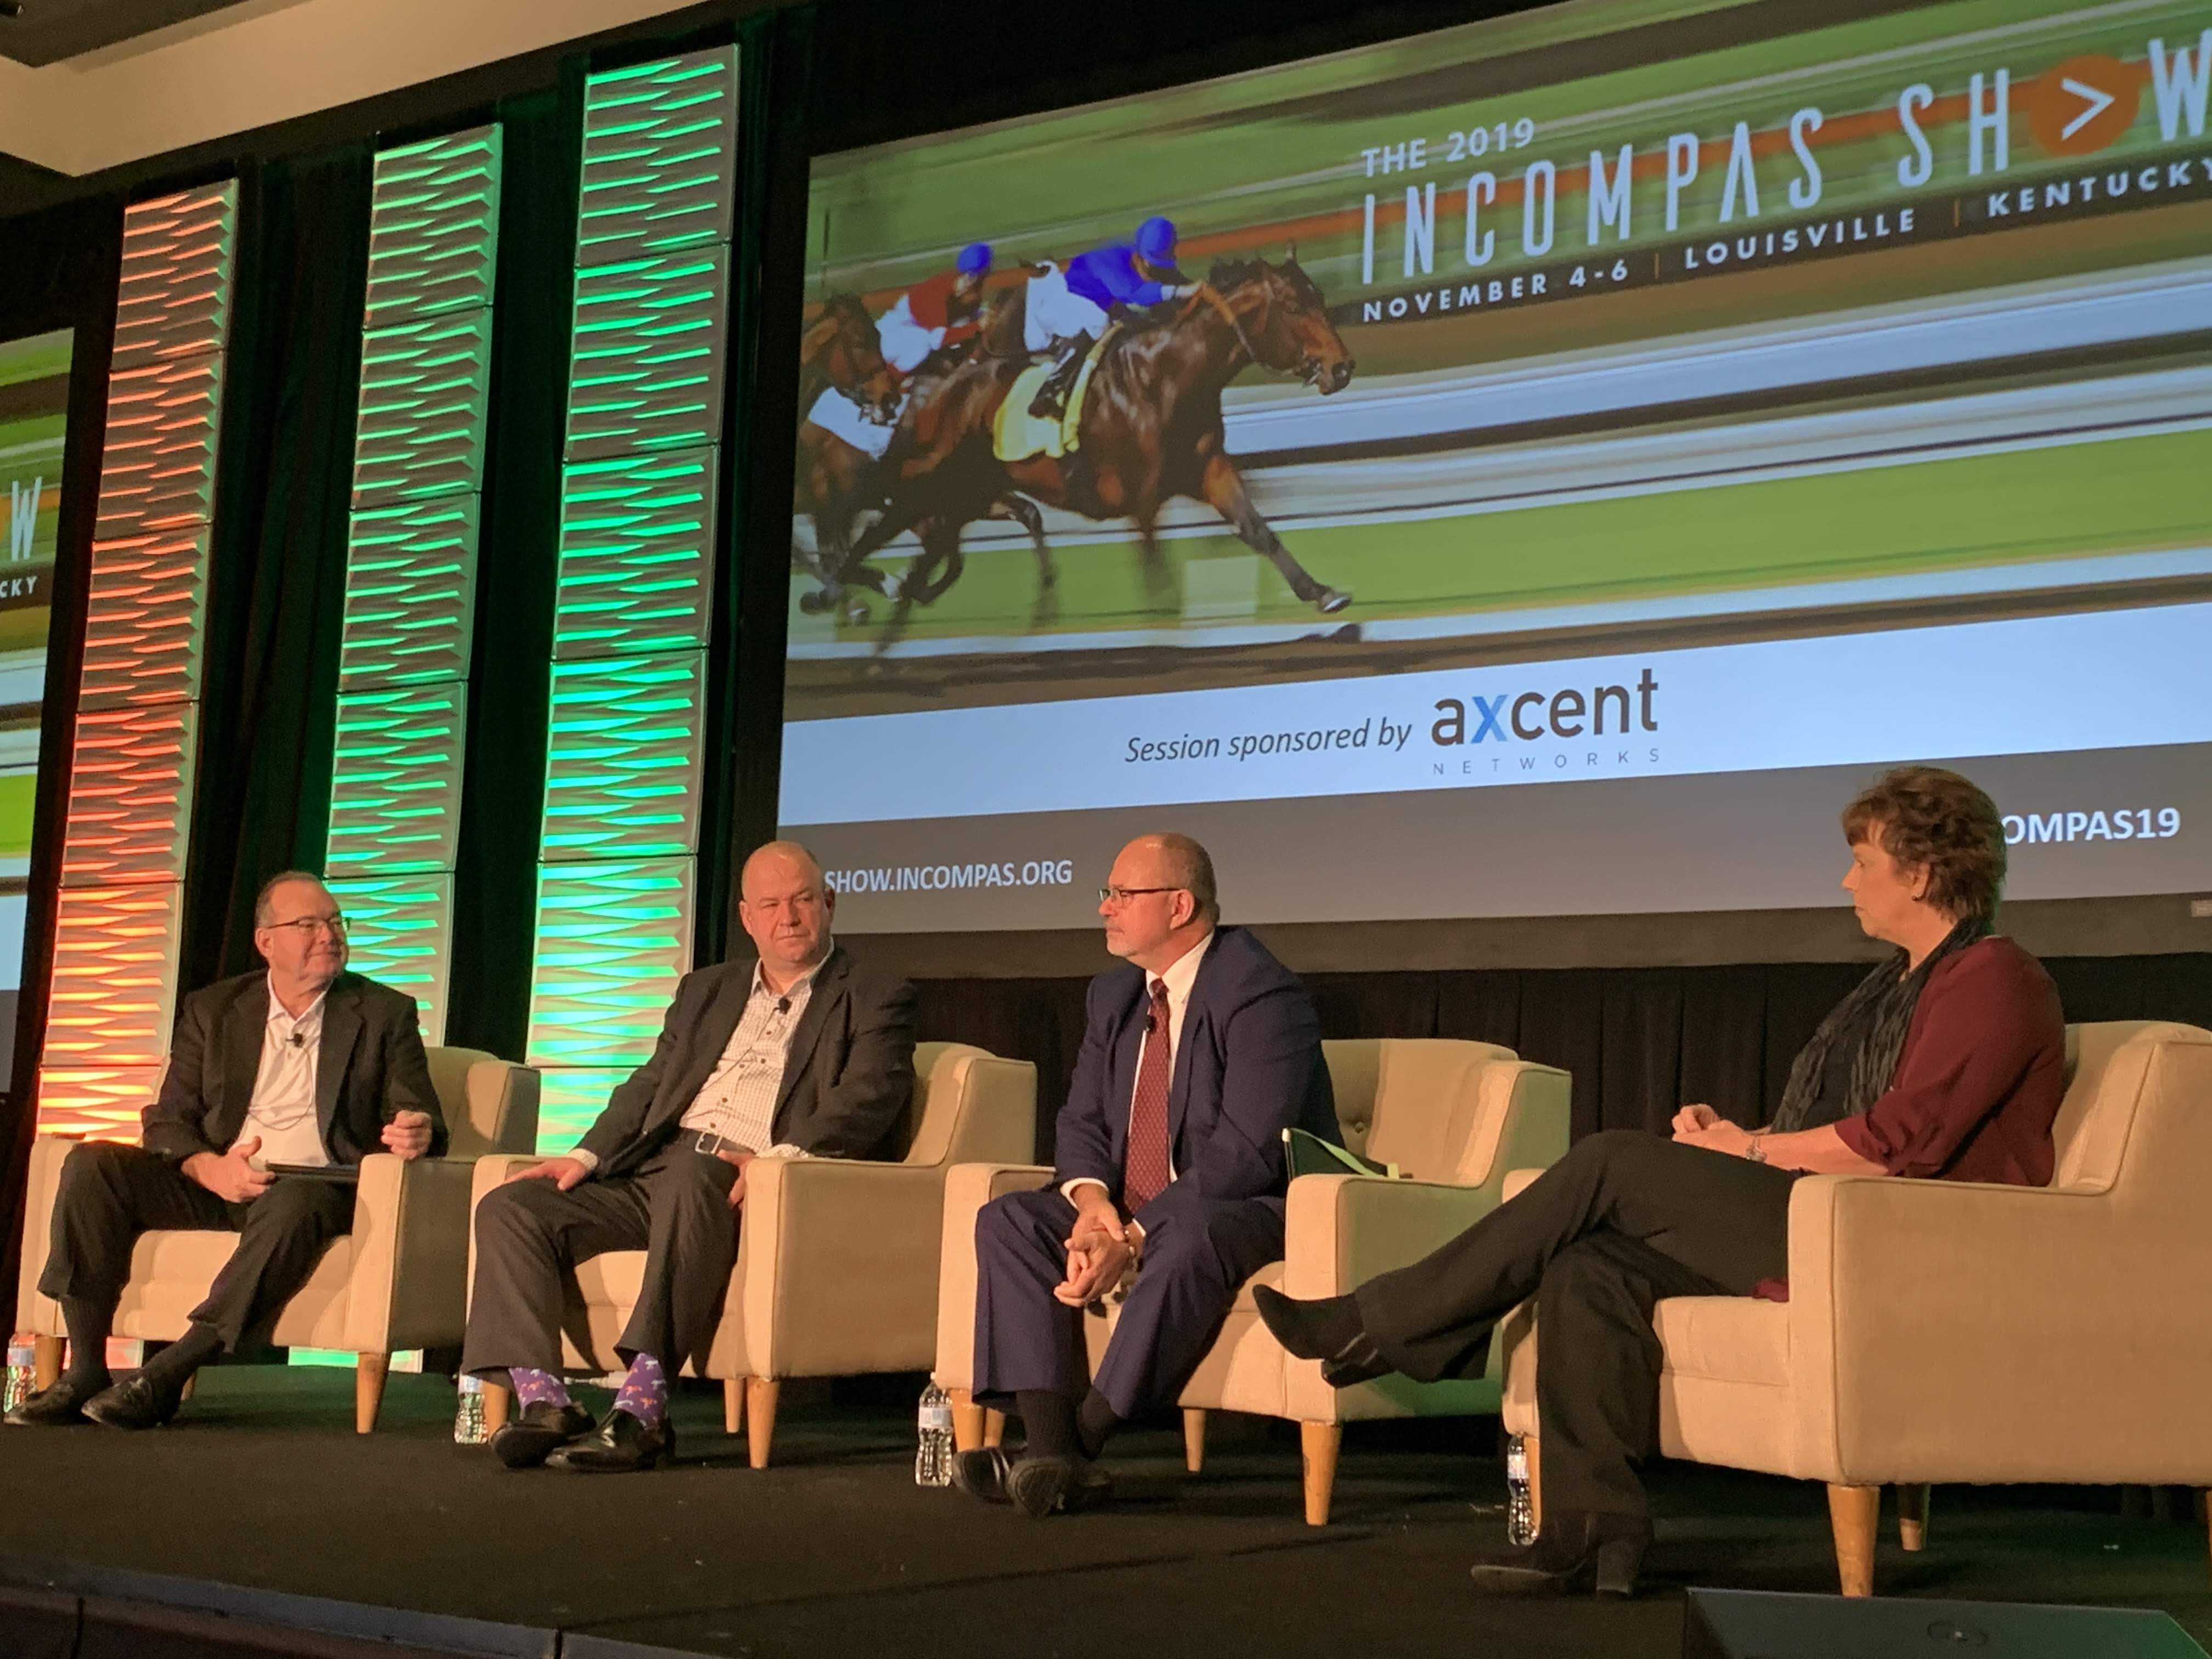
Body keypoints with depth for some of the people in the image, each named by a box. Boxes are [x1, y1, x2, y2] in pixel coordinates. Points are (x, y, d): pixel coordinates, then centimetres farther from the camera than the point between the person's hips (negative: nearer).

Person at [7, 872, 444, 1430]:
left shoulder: (385, 1013, 9)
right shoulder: (212, 1011, 13)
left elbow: (420, 1118, 6)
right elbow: (166, 1122, 8)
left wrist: (416, 1134, -22)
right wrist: (211, 1169, -16)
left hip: (316, 1188, -3)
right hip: (218, 1183, 3)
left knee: (293, 1203, -38)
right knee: (92, 1164, -20)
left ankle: (163, 1380, -33)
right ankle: (85, 1373, -19)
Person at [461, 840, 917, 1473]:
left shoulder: (876, 999, 8)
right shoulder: (708, 990, 27)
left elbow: (868, 1101, -8)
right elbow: (649, 1086, 24)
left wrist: (780, 1158, -24)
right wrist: (588, 1155, 5)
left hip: (745, 1187, -6)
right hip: (653, 1175, 6)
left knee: (690, 1175, -39)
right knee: (510, 1207, -13)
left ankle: (642, 1410, -43)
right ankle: (542, 1403, -22)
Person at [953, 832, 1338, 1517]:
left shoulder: (1260, 994, -17)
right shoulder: (1114, 995, 10)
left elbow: (1245, 1154, -24)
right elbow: (1082, 1121, 9)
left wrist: (1132, 1238, -28)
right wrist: (1092, 1201, -15)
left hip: (1256, 1212, -8)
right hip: (1132, 1210, 8)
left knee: (1189, 1239, -40)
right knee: (1006, 1220, -12)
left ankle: (1083, 1439, -29)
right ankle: (1052, 1453, -25)